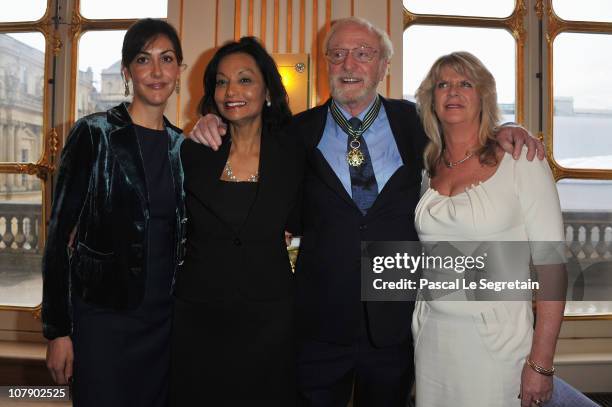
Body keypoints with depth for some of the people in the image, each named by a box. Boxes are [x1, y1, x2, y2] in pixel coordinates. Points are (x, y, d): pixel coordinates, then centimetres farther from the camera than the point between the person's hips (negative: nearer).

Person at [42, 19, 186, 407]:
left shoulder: (181, 144, 7)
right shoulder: (94, 134, -8)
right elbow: (60, 233, -8)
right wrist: (58, 329, -10)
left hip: (164, 317, 5)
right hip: (103, 316, -4)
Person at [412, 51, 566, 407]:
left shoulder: (520, 161, -9)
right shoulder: (427, 168, 5)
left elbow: (552, 266, -11)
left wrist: (541, 363, -14)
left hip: (497, 338, -4)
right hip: (431, 337, 4)